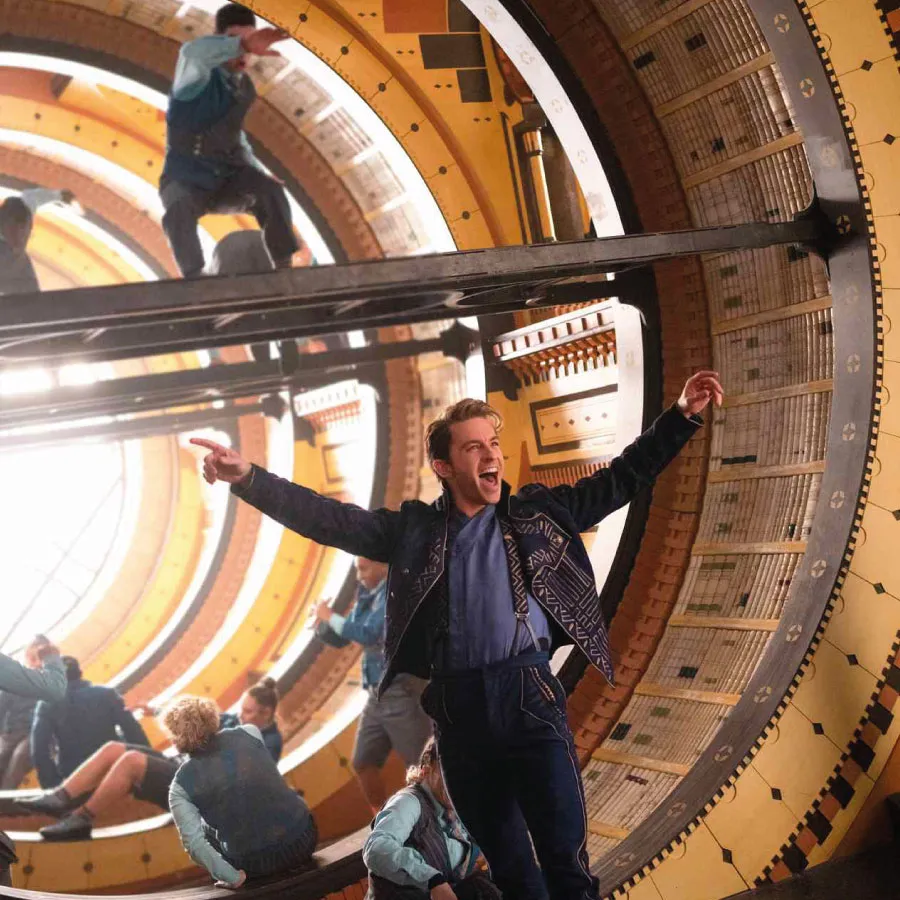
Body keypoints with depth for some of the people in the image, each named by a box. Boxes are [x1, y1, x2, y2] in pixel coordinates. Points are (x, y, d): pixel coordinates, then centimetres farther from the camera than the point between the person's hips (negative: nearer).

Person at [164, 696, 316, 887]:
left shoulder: (180, 787, -10)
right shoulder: (250, 733, -4)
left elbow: (194, 842, -20)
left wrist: (233, 877, -10)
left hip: (255, 866, -2)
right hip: (303, 838, 2)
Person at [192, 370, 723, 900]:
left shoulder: (540, 512, 9)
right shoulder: (415, 529, 9)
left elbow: (623, 479, 10)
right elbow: (326, 518, 4)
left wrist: (683, 415, 2)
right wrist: (247, 477, -6)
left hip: (528, 695, -2)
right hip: (455, 708, 2)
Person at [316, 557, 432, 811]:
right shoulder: (367, 598, 11)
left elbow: (369, 634, -23)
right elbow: (340, 639, 18)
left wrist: (331, 617, -13)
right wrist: (322, 624, -3)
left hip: (402, 695, -9)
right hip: (377, 697, 9)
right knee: (363, 764, 12)